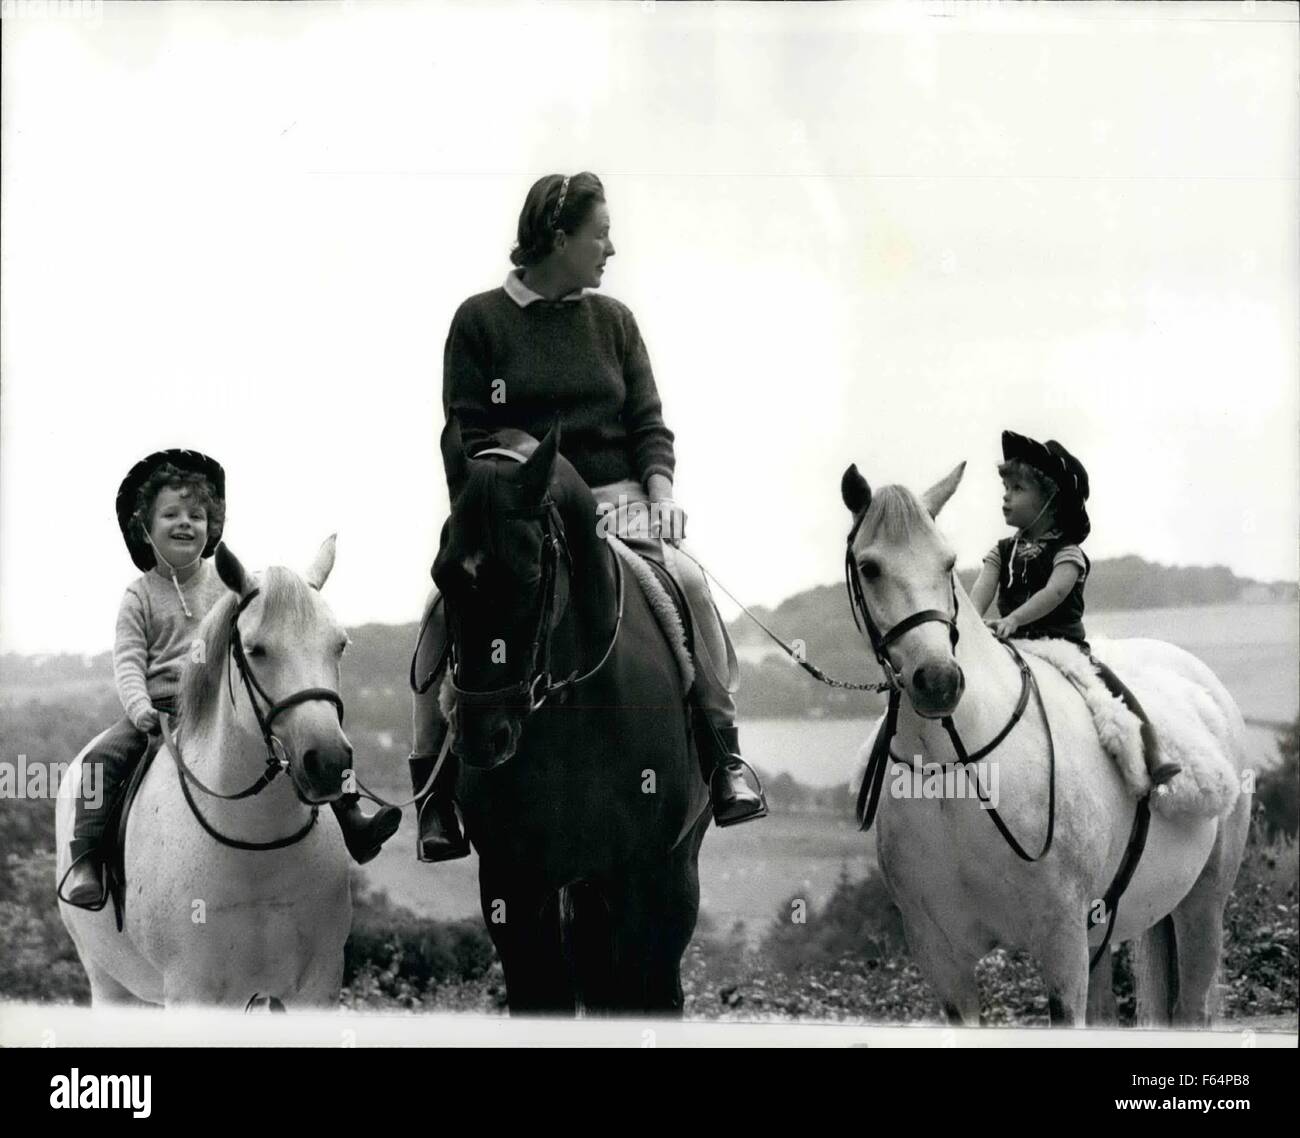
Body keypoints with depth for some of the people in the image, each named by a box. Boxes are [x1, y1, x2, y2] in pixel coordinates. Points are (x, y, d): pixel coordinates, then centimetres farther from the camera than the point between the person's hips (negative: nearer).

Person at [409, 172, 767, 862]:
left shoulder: (612, 320, 14)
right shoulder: (481, 322, 3)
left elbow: (648, 424, 12)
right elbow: (468, 437, -1)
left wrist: (661, 492, -6)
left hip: (617, 502, 3)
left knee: (688, 583, -25)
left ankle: (723, 757, -15)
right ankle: (435, 786, -16)